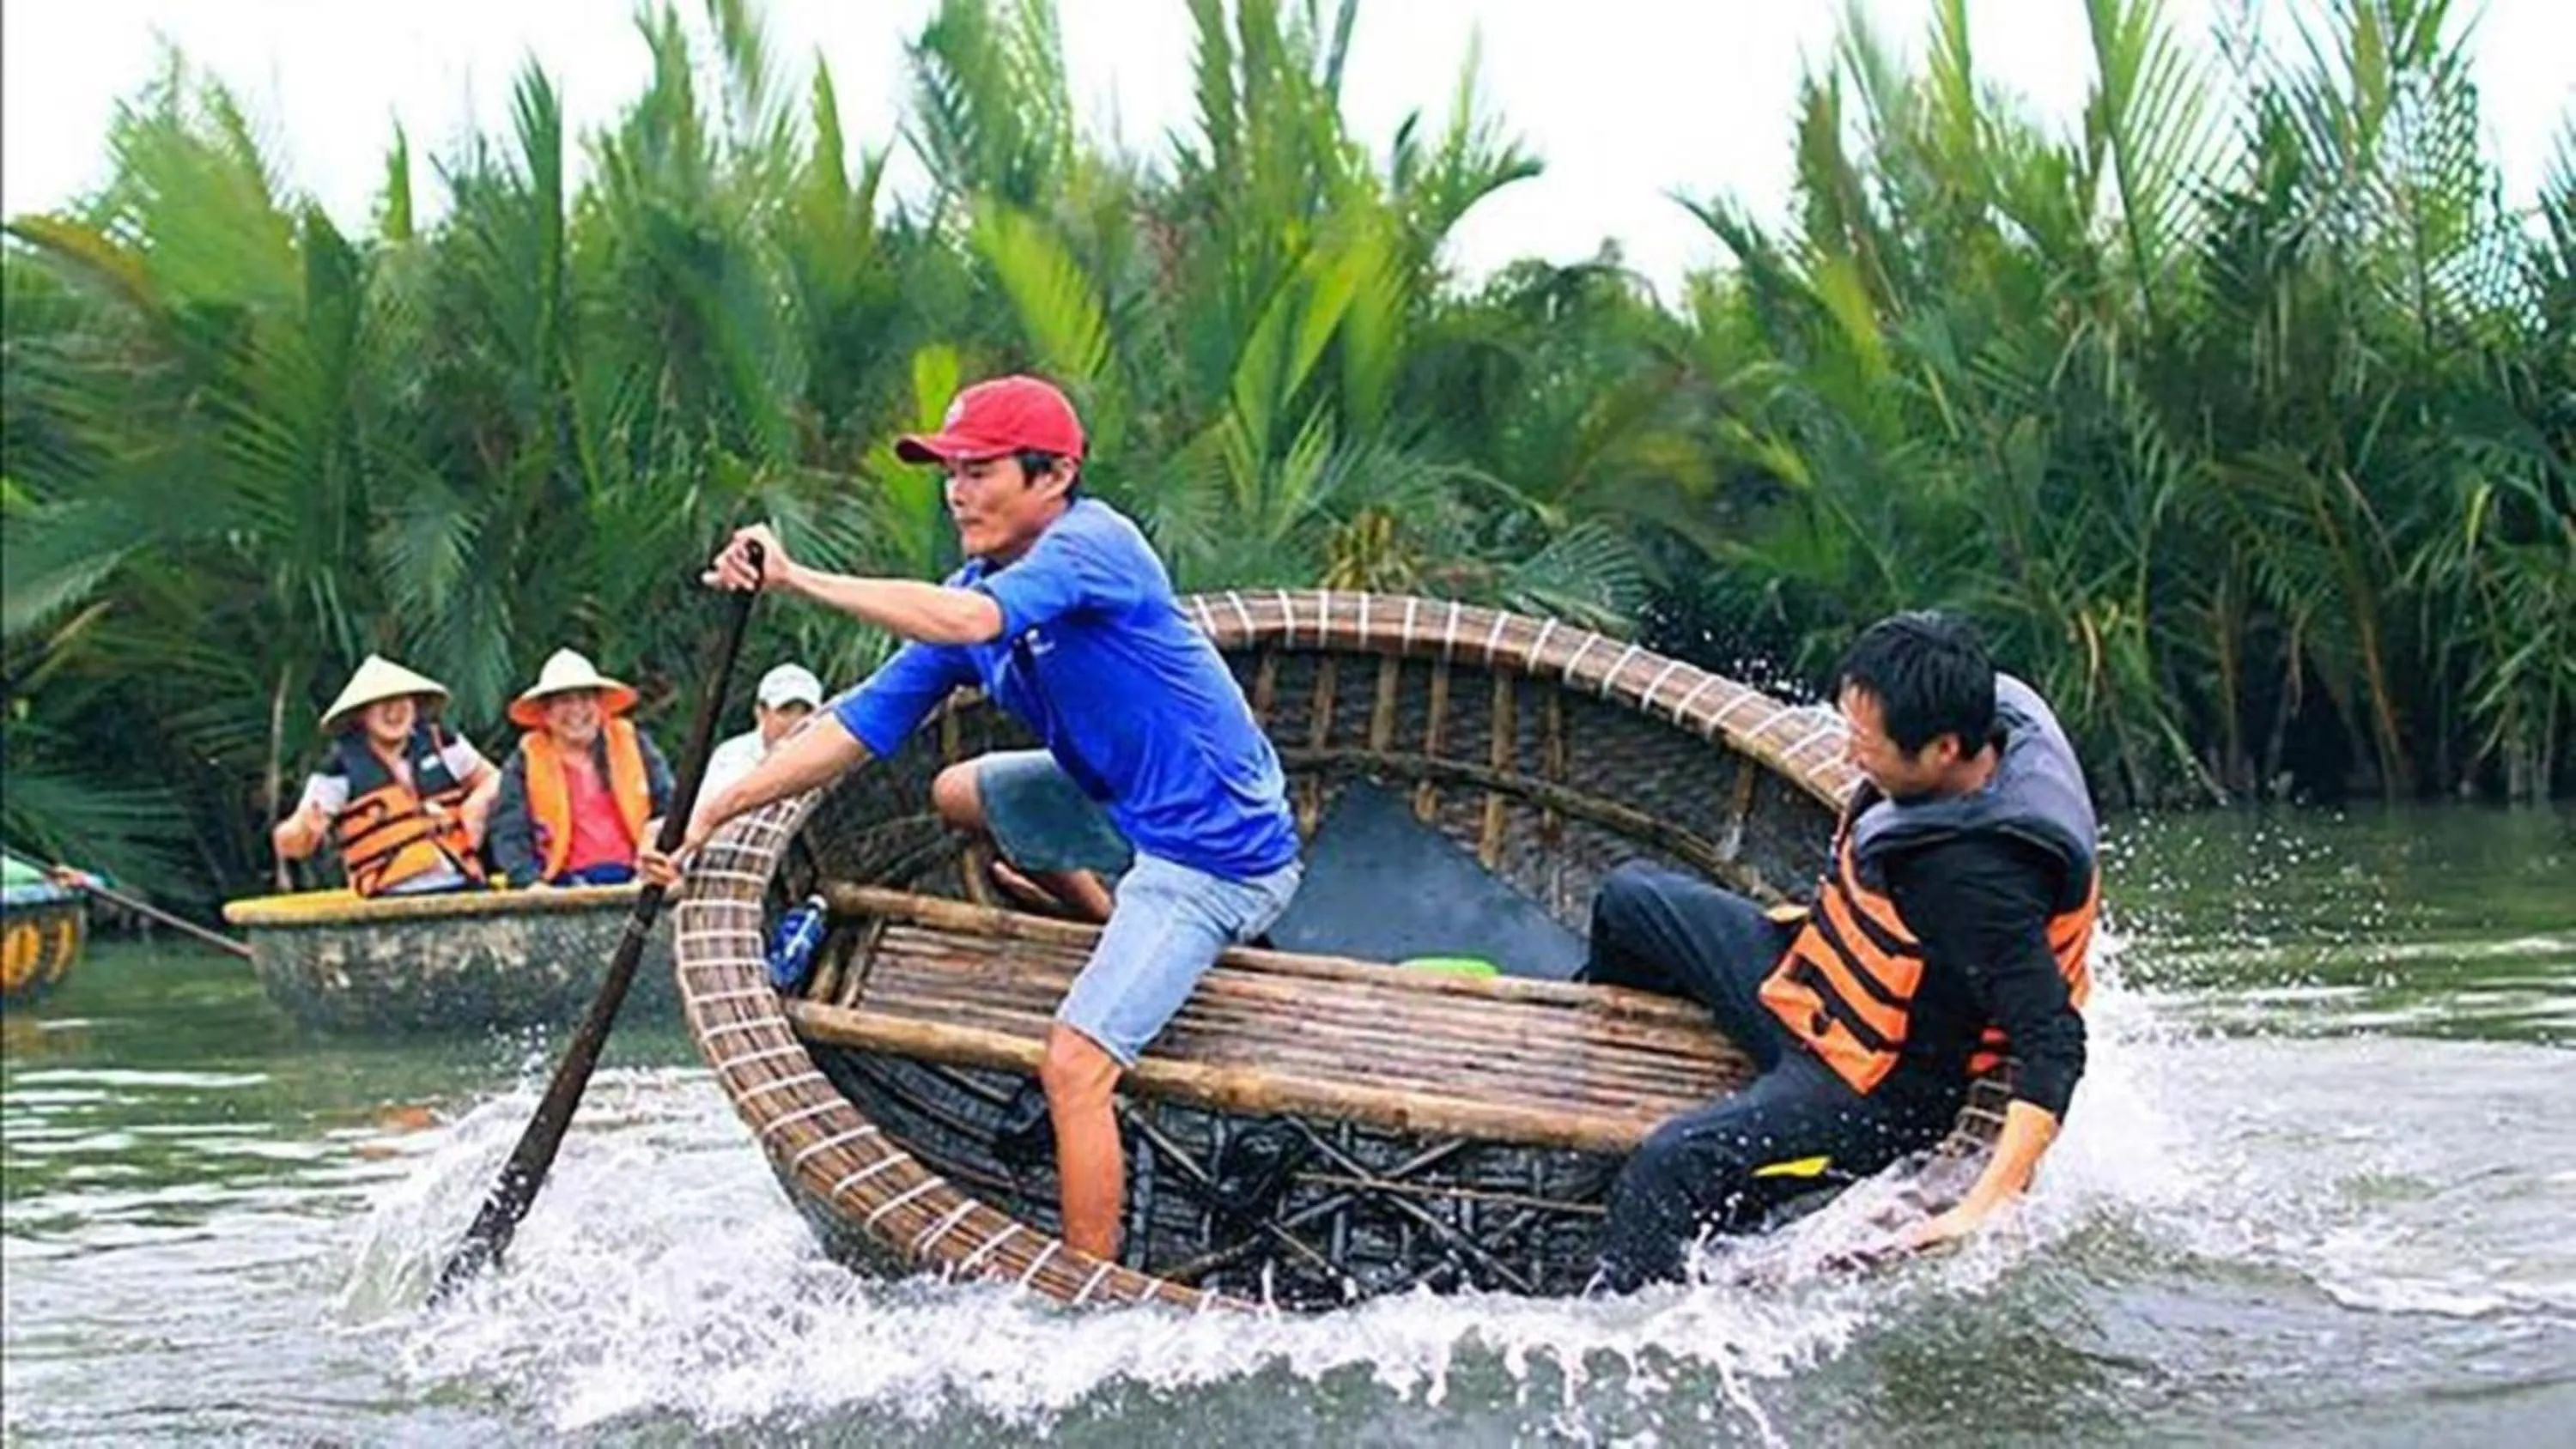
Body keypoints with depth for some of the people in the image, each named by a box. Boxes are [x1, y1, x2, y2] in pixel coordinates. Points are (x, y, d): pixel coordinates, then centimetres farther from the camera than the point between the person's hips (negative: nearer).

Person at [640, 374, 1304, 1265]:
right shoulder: (976, 589, 4)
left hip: (1213, 852, -10)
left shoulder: (1094, 544, -20)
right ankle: (1130, 949, 29)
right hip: (1130, 812, 10)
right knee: (957, 796, 26)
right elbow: (861, 726, 2)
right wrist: (712, 814, -5)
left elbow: (966, 622, -39)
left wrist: (798, 582, -41)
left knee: (1073, 1068, -18)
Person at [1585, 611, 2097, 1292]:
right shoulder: (1992, 713, -14)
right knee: (1630, 899, 22)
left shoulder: (1979, 879, -38)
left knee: (1672, 1165, -30)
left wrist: (1983, 1211, -42)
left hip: (1877, 1092, -10)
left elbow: (2053, 1046, -38)